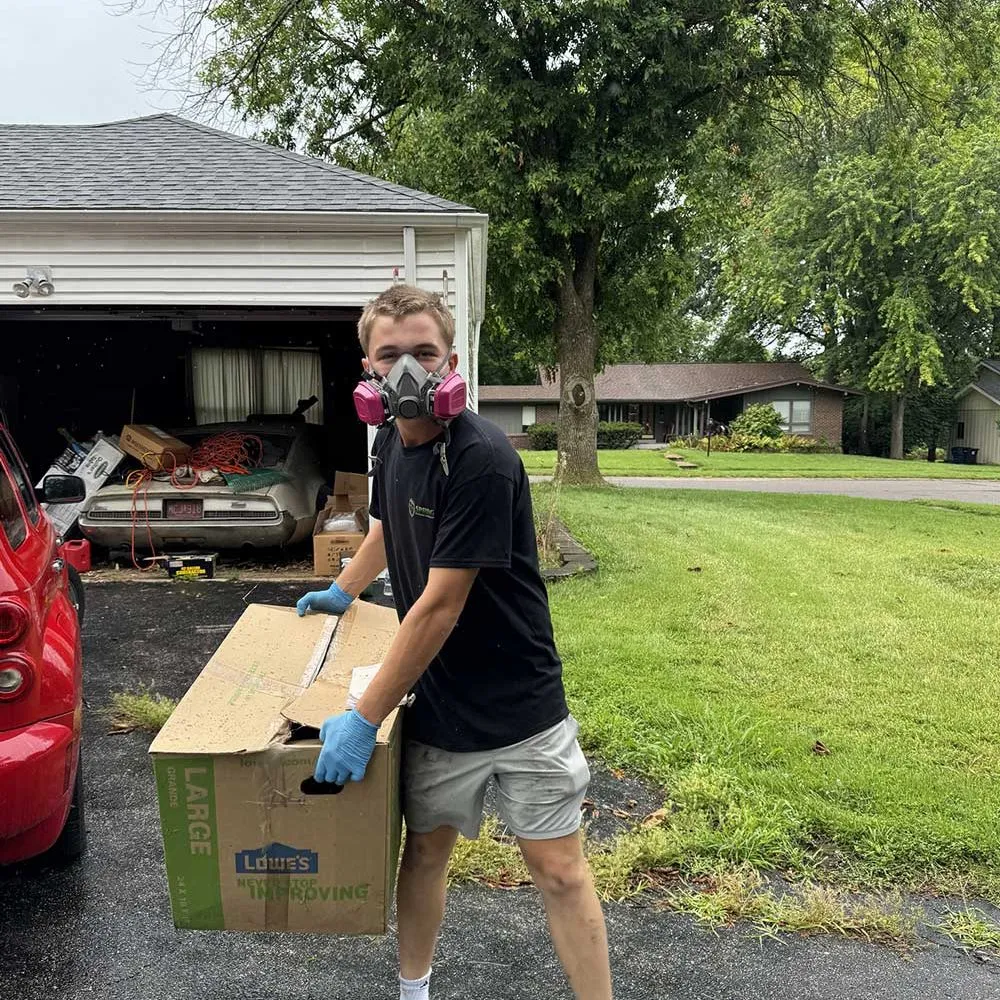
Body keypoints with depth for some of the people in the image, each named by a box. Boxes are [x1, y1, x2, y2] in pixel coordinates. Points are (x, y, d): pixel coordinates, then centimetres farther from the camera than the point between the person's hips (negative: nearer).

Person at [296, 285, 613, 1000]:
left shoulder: (482, 458, -23)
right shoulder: (392, 441, 1)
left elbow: (440, 605, -24)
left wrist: (364, 720, -20)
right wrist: (342, 592, 34)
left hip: (519, 703, -6)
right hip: (434, 703, 6)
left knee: (559, 871, 3)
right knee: (425, 849, 18)